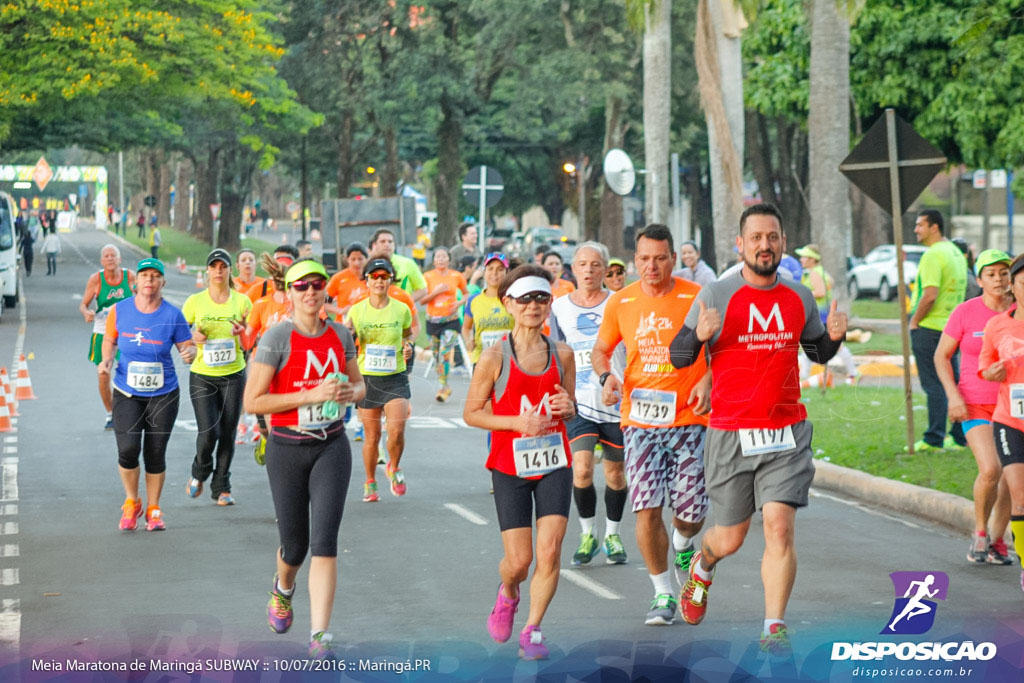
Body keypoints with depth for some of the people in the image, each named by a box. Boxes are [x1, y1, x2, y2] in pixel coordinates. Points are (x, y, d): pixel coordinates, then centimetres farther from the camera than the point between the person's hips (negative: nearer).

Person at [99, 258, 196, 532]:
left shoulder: (173, 315, -7)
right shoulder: (120, 310, -3)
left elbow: (187, 346, -1)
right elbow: (109, 339, 12)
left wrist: (190, 353, -24)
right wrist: (107, 360, -7)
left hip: (163, 394, 0)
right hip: (127, 393, 0)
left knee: (155, 455, 3)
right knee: (128, 449, -13)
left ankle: (153, 509, 23)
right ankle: (131, 503, 12)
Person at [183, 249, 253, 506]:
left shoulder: (242, 301, 1)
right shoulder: (195, 302, 0)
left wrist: (241, 333, -16)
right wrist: (193, 337, -11)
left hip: (233, 375, 1)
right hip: (202, 376, -1)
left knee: (228, 434, 2)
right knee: (208, 433, -10)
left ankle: (221, 488, 16)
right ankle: (199, 473, 20)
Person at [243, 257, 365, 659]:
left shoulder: (339, 335, 4)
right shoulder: (277, 338, -10)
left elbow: (358, 385, 19)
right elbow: (252, 401, -14)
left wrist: (349, 393, -6)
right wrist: (310, 395, -21)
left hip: (332, 446, 2)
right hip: (287, 449, -2)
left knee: (325, 541, -11)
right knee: (295, 545, 8)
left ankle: (320, 635, -10)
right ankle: (282, 589, 44)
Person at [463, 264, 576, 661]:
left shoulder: (562, 354, 2)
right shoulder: (495, 357, -8)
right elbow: (471, 413, -4)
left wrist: (567, 407, -9)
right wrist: (517, 423, -17)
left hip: (554, 464, 2)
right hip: (510, 467, -2)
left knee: (549, 551, -10)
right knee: (519, 560, -2)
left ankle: (532, 630, 5)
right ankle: (507, 594, 34)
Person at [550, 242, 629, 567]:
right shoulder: (559, 307, 5)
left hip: (616, 402, 0)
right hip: (578, 403, 0)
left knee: (615, 472, 8)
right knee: (582, 470, -12)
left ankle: (612, 535, 25)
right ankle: (587, 534, 6)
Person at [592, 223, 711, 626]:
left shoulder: (696, 298, -3)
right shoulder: (622, 302, 4)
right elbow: (601, 350, 17)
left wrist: (708, 381, -13)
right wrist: (606, 375, -5)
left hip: (688, 419, -1)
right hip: (640, 420, 1)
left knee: (690, 512, 0)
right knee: (647, 510, -8)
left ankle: (683, 544, 39)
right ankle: (663, 594, 6)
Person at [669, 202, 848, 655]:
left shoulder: (799, 298, 5)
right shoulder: (715, 296, -5)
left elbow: (818, 352, 20)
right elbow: (679, 357, -2)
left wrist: (834, 336, -3)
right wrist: (699, 335, -24)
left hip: (786, 434, 2)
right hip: (730, 434, -1)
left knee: (780, 527, -13)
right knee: (731, 538, 10)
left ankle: (774, 629, -5)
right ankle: (702, 567, 46)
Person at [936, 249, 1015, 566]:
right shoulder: (965, 312, -5)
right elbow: (942, 355, 2)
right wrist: (953, 395, -9)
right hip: (976, 402, -3)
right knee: (990, 469, -20)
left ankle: (997, 541, 20)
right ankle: (980, 532, 2)